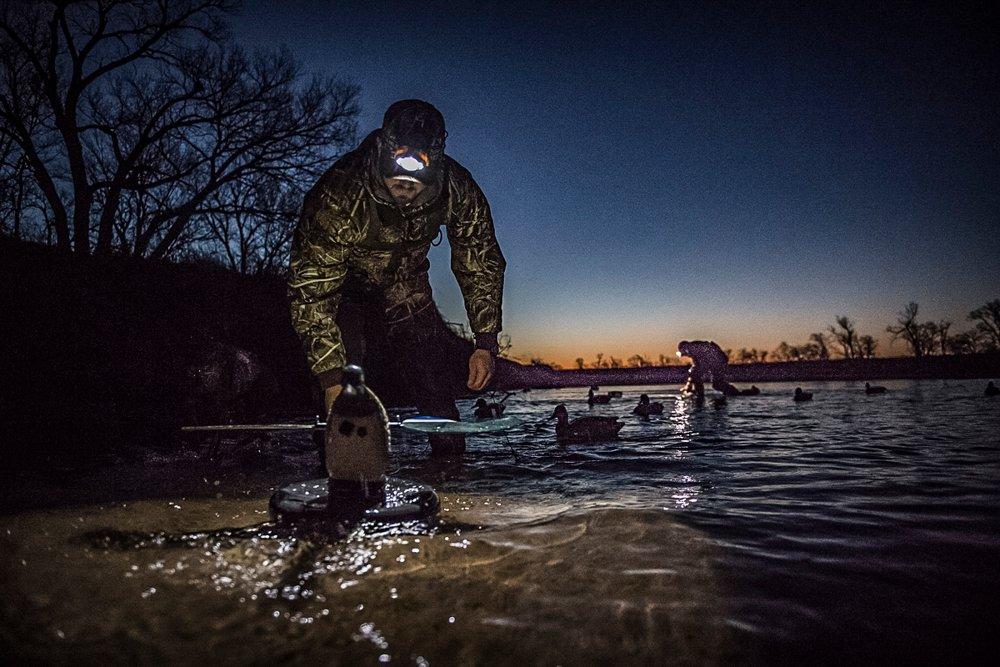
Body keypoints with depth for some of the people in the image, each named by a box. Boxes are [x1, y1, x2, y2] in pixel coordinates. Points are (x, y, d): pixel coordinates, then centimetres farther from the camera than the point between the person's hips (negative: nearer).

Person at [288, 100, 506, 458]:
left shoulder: (458, 190, -25)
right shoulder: (336, 196, -36)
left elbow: (481, 266, -12)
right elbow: (311, 287, -33)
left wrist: (486, 344, -17)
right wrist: (331, 377, -38)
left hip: (405, 287, 3)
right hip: (345, 290, -2)